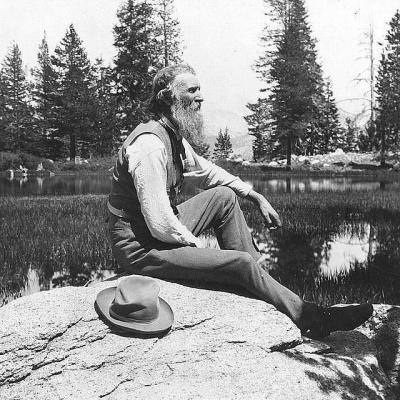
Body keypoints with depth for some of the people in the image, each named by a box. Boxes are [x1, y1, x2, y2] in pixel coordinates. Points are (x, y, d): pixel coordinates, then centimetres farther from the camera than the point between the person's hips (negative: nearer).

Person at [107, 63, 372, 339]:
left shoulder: (175, 136, 4)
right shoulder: (149, 144, -25)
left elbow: (206, 171, 20)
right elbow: (160, 225, -28)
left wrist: (256, 196, 13)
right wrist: (195, 244, -12)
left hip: (165, 231, 10)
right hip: (141, 247, -9)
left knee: (224, 196, 8)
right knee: (241, 263, -14)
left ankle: (259, 279, 8)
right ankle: (311, 319, 5)